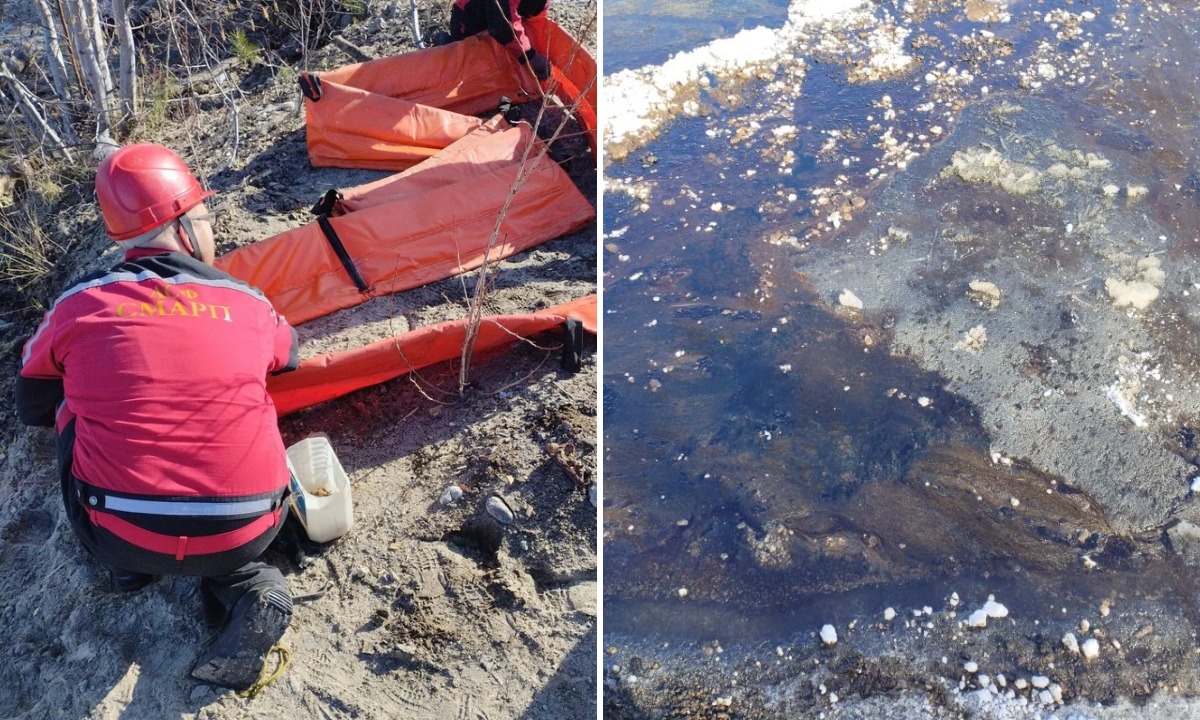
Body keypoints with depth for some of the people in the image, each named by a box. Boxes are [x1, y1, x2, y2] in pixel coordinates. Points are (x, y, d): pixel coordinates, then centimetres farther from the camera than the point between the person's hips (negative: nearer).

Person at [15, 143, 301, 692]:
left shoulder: (77, 306, -2)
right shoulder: (249, 305, 1)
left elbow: (32, 409, 16)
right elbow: (289, 357, 26)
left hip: (120, 538, 1)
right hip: (246, 535, 0)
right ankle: (241, 586, 10)